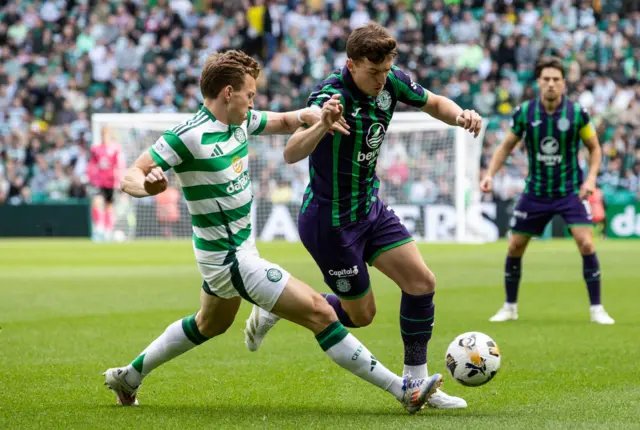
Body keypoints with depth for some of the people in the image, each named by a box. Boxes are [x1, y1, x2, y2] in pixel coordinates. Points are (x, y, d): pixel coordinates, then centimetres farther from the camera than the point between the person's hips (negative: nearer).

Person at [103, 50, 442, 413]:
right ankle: (402, 389, -10)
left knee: (209, 326, 33)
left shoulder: (241, 121, 0)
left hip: (240, 251, 10)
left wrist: (317, 117, -10)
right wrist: (147, 186, -46)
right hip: (232, 259, -10)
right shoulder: (188, 136, -23)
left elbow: (285, 121, 13)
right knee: (319, 312, -12)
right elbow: (130, 178, -22)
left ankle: (129, 376, 45)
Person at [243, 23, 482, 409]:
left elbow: (433, 103, 12)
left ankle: (416, 382, 8)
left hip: (370, 209, 7)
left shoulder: (392, 82, -8)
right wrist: (322, 124, -61)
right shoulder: (332, 96, -30)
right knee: (360, 313, 3)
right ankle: (275, 310, 24)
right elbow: (291, 154, -41)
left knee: (422, 281, -3)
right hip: (331, 221, -7)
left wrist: (461, 116, -11)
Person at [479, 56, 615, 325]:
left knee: (586, 244, -17)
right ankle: (510, 307, 23)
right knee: (515, 247, 4)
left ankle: (596, 309, -5)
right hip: (536, 191, 2)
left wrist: (591, 177, -12)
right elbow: (506, 146, 6)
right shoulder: (524, 113, -7)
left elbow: (594, 148, 3)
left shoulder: (577, 113, -10)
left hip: (571, 191, -2)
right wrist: (490, 174, -8)